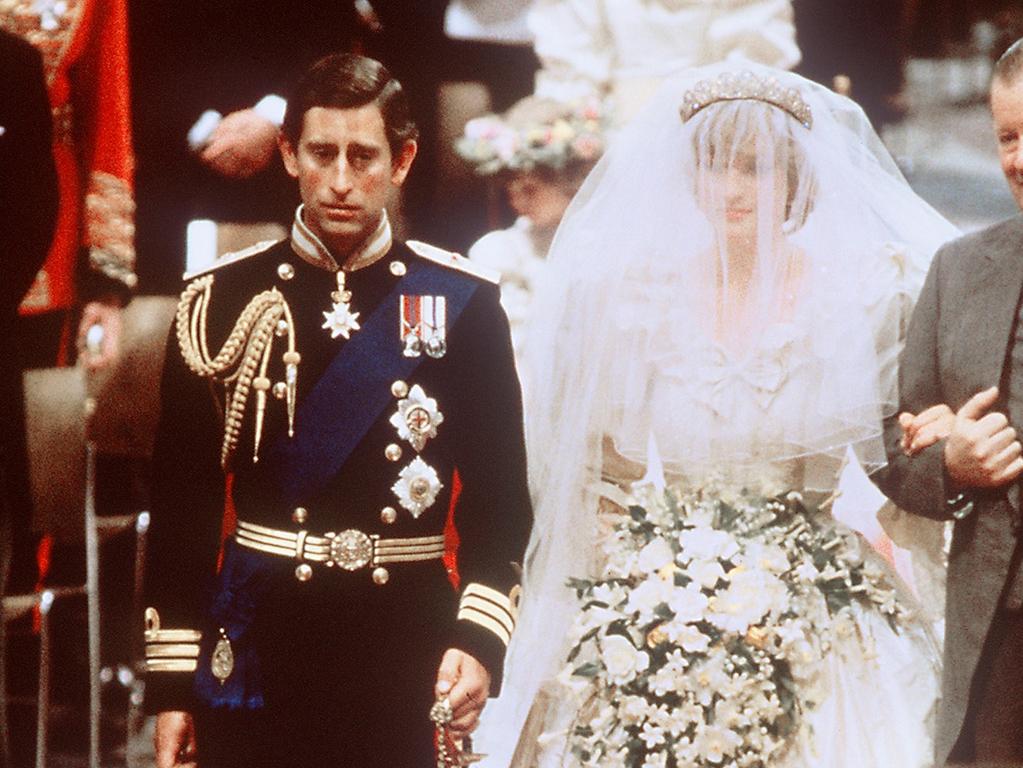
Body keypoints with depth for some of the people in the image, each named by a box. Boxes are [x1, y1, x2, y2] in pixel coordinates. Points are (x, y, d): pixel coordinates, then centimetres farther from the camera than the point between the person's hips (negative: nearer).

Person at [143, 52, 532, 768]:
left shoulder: (463, 302, 1)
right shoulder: (222, 301, 1)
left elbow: (501, 495, 1)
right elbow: (182, 502, 3)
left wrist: (480, 638, -13)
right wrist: (172, 683, 0)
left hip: (408, 654, 0)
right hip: (257, 652, 0)